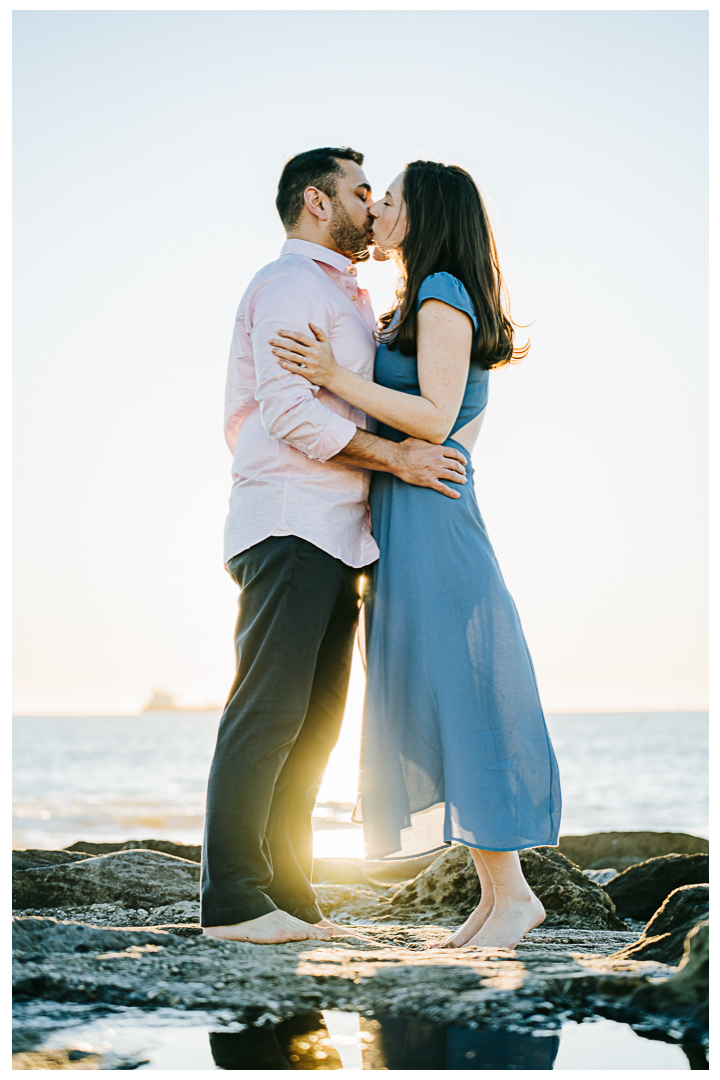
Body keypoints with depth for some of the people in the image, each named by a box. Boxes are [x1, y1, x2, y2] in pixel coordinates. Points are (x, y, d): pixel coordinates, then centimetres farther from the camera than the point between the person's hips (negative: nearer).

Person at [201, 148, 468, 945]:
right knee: (268, 714, -12)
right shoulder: (292, 282, -4)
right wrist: (396, 456, -16)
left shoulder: (343, 296, 28)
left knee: (313, 723, 7)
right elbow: (288, 409, -16)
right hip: (290, 527, -10)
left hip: (335, 536, 10)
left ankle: (287, 896, 10)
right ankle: (232, 900, -11)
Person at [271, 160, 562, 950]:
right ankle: (495, 893, 11)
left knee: (453, 693, -9)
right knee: (433, 705, 8)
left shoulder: (443, 294, -7)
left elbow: (435, 419, -16)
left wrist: (335, 376, -17)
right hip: (402, 524, 10)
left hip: (429, 519, -10)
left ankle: (511, 891, -5)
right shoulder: (415, 308, 22)